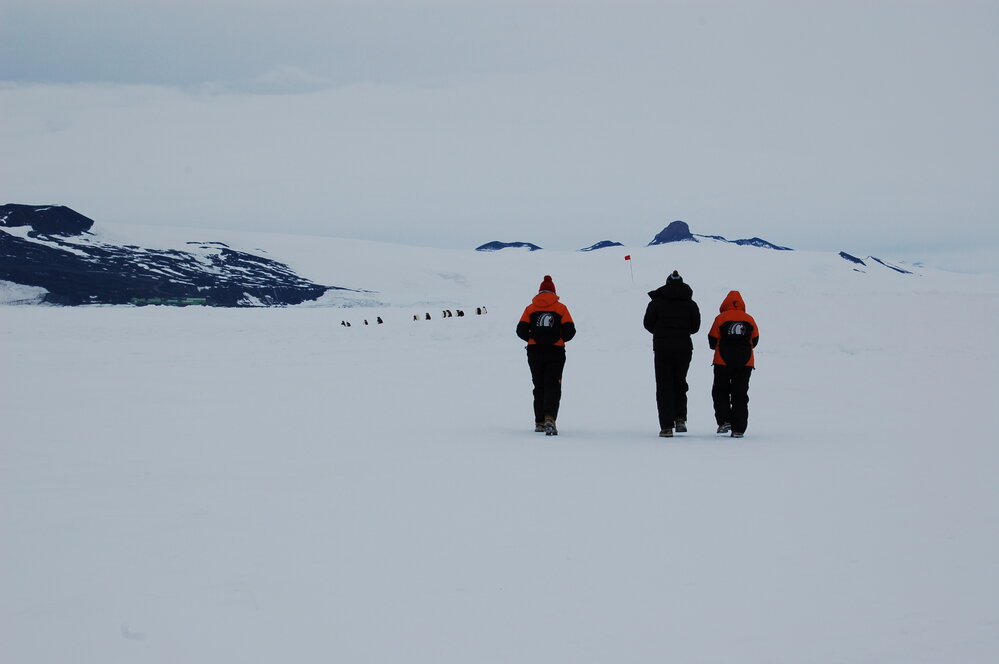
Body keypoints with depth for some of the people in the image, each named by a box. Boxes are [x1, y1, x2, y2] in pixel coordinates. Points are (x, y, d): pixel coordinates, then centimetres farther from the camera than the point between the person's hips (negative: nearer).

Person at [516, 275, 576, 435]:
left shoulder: (530, 308, 4)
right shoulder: (561, 308, 1)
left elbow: (521, 330, -2)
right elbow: (570, 331, -4)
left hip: (535, 352, 2)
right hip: (556, 352, -2)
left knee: (539, 387, 14)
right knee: (553, 386, -4)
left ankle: (540, 422, 14)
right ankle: (549, 418, -27)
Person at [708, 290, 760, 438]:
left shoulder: (721, 318, -4)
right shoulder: (749, 319, 4)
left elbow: (712, 340, -3)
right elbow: (755, 340, 10)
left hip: (723, 362, -2)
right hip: (745, 363, 2)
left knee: (720, 391, 14)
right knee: (740, 394, 6)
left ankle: (724, 421, -2)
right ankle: (738, 429, 2)